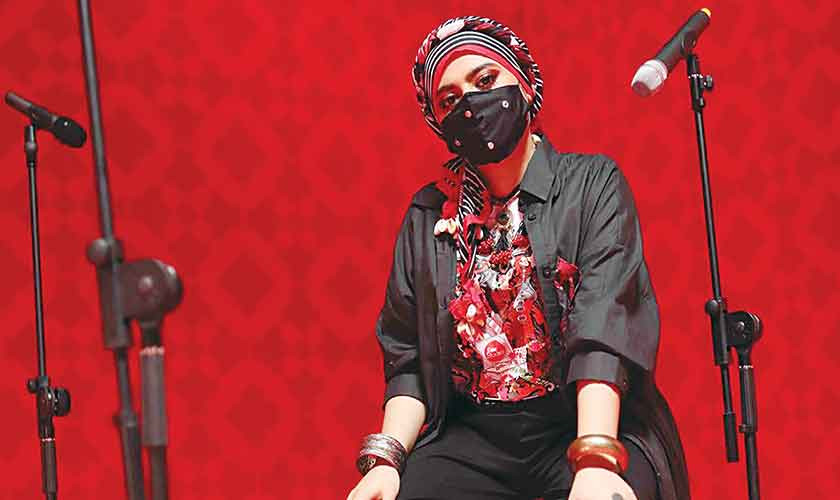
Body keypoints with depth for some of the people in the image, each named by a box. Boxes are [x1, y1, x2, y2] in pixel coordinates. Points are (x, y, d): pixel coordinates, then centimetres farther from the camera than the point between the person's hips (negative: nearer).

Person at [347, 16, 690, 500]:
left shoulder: (593, 183, 2)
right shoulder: (428, 215, 11)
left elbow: (604, 323, -13)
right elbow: (407, 358, 9)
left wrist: (595, 459, -26)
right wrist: (385, 457, -10)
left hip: (590, 425, -3)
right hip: (474, 437, 3)